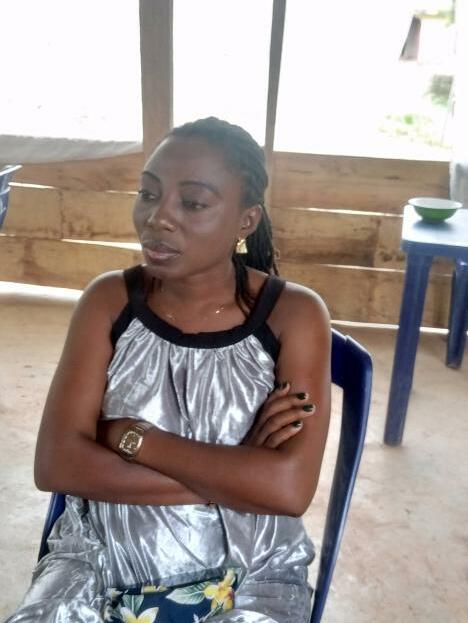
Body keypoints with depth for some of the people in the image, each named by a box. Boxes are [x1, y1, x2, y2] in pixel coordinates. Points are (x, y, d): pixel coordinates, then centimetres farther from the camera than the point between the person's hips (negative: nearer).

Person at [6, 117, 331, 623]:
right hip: (100, 561, 1)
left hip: (249, 576, 0)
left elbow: (288, 489, -20)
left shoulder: (294, 314, -10)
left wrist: (131, 437, -16)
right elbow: (56, 464, -13)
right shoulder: (109, 300, -5)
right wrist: (236, 474, -17)